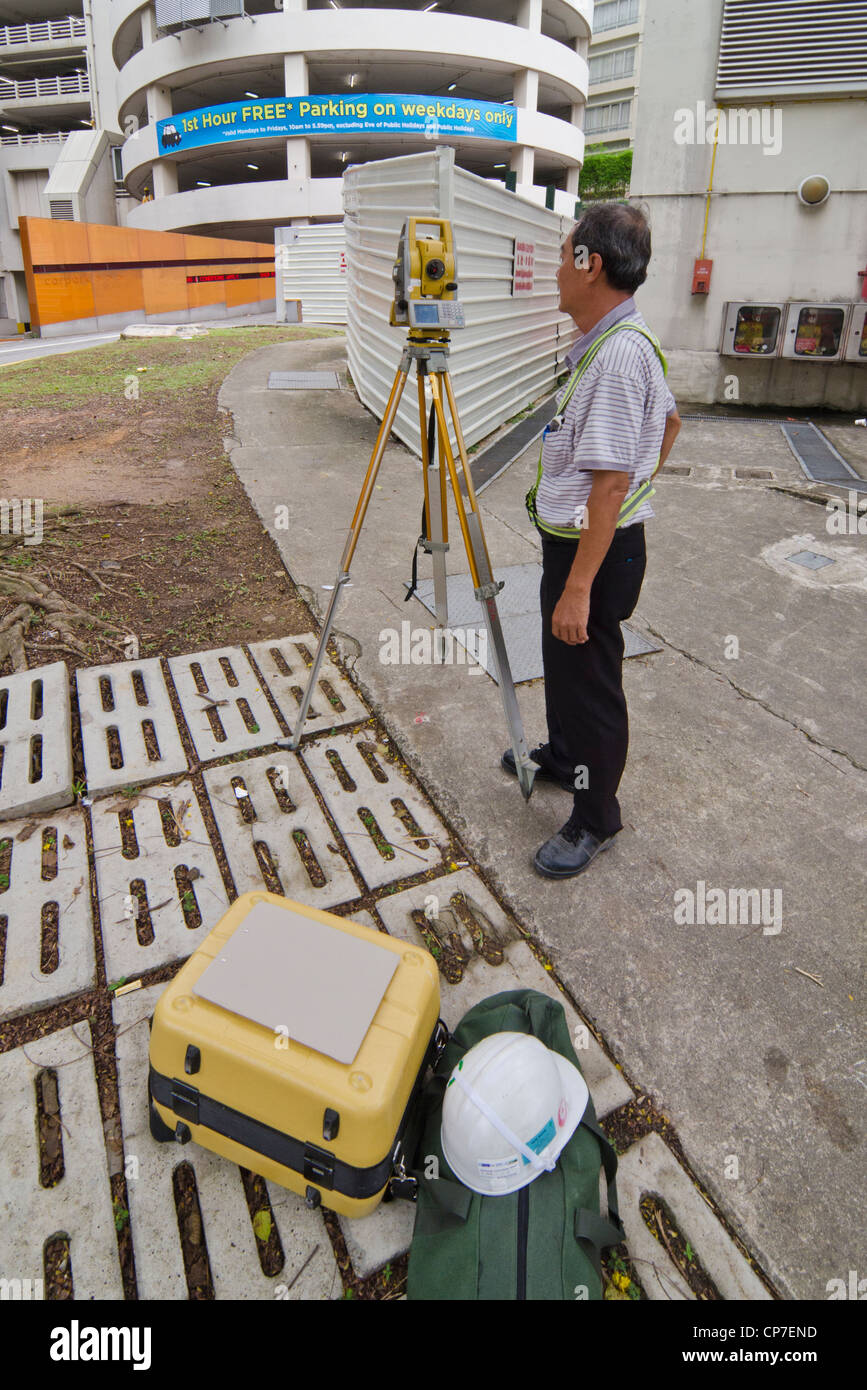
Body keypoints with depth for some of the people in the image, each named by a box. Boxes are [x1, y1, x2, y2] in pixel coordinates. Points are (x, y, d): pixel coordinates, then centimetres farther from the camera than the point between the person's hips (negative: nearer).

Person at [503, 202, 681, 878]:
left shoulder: (617, 355, -22)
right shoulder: (628, 340, 10)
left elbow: (612, 484, -28)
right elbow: (670, 422, 24)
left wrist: (578, 587, -27)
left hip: (597, 548, -11)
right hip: (572, 537, 11)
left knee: (589, 678, 1)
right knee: (563, 661, 24)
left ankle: (595, 819, 19)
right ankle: (563, 756, 46)